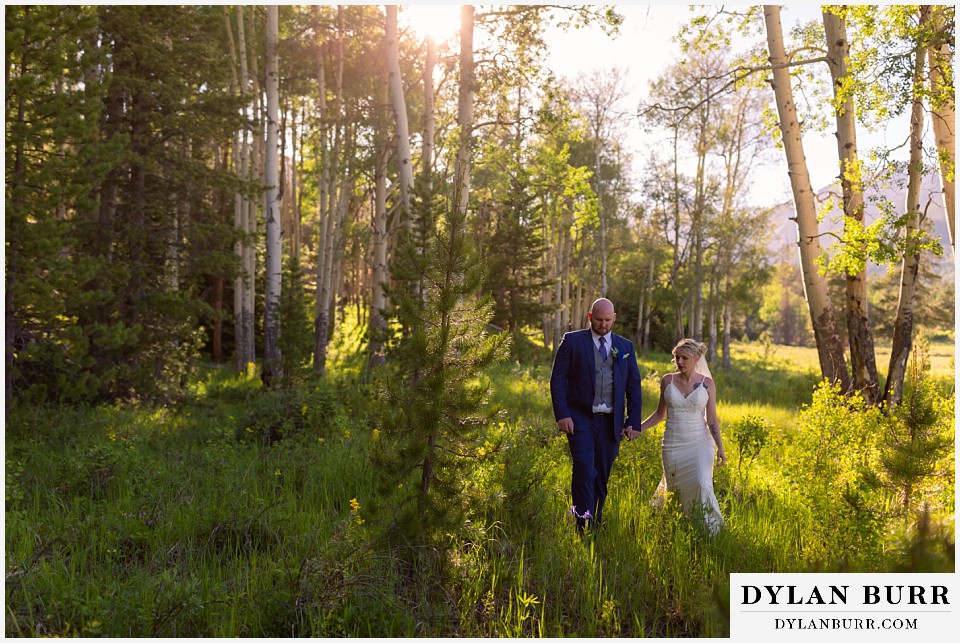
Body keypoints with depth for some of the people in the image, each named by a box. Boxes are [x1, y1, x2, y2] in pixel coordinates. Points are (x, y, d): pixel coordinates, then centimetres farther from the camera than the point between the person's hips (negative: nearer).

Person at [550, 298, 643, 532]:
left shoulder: (625, 346, 12)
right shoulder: (572, 341, 2)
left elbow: (634, 385, 13)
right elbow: (558, 378, -2)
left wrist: (633, 421, 5)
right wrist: (562, 415, -11)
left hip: (611, 422, 3)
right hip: (580, 418, -3)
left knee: (602, 476, 7)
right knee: (584, 469, -17)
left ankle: (595, 523, 18)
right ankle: (583, 523, -12)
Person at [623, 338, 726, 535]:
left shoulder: (707, 383, -2)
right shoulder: (668, 380, 1)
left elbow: (711, 419, 0)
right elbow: (660, 413, 10)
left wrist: (720, 447, -8)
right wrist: (638, 428, -1)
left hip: (699, 444, -2)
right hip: (672, 445, 2)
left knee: (702, 486, -19)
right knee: (677, 490, 6)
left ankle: (712, 530, -1)